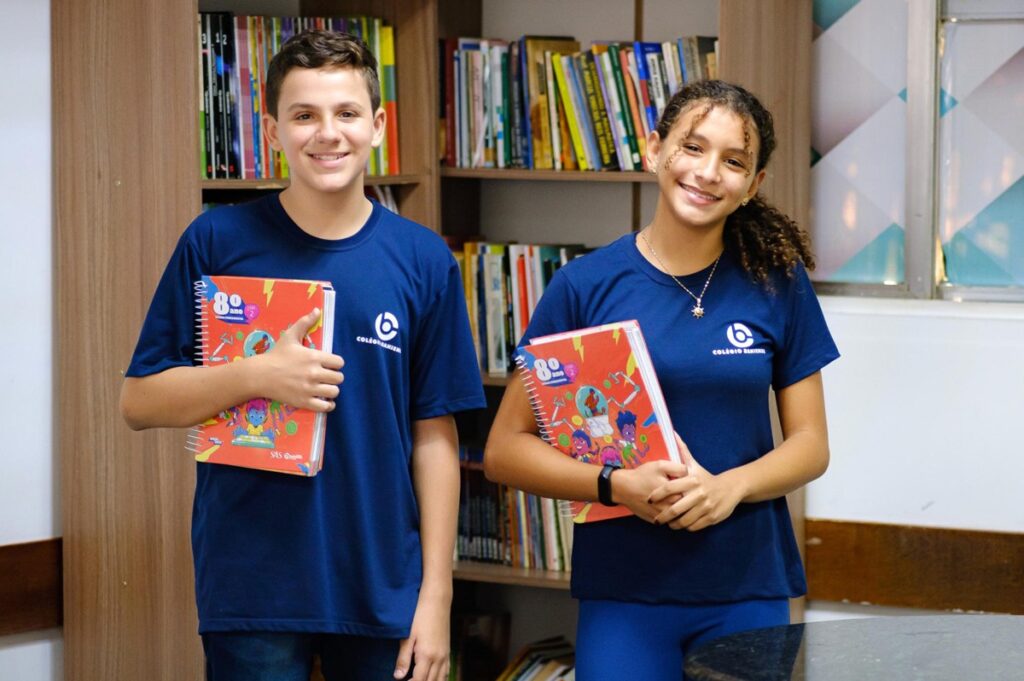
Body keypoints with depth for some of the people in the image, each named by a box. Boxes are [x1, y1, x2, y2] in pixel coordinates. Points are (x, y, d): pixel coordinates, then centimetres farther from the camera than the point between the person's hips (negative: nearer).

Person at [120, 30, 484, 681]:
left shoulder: (423, 260, 1)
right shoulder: (218, 242, -3)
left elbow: (434, 437, 3)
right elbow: (139, 401, -3)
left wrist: (436, 595, -1)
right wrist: (258, 375, -19)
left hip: (383, 592, 2)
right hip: (251, 590, -1)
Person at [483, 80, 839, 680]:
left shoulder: (778, 282, 1)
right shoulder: (586, 285, -4)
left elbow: (811, 444, 5)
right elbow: (505, 449, -2)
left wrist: (728, 487, -14)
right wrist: (616, 485, -18)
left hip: (748, 590, 2)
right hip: (624, 591, -1)